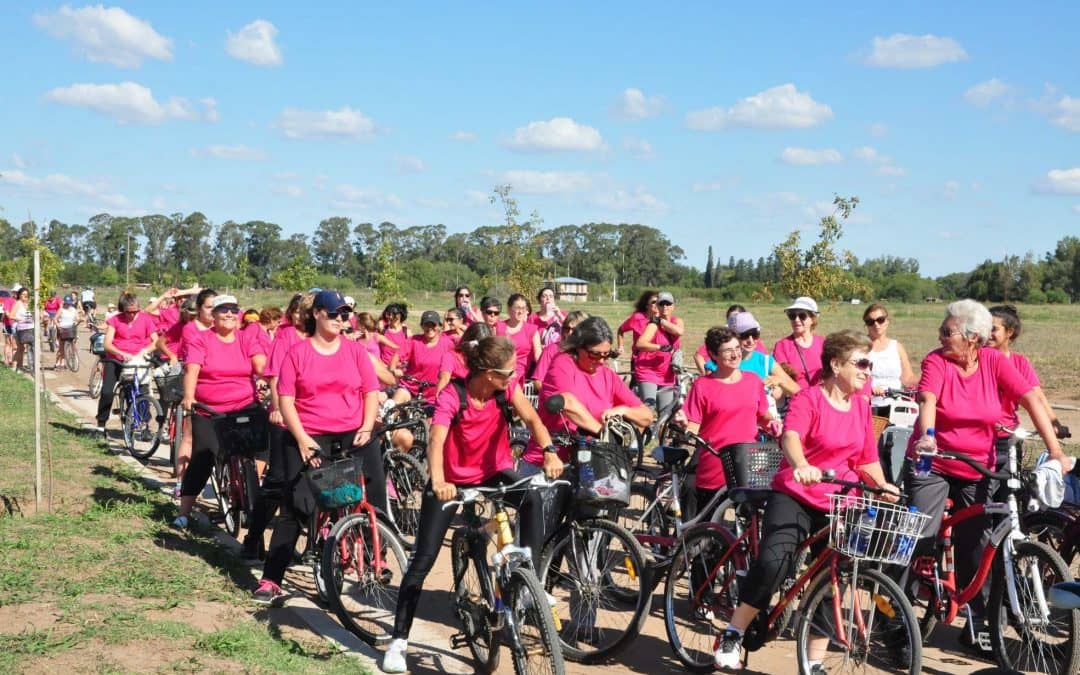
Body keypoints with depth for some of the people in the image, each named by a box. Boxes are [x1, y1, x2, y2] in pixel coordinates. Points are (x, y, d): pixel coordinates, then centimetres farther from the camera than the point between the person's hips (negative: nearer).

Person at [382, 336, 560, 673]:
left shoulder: (507, 386, -15)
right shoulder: (451, 397, -26)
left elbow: (532, 419, -27)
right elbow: (436, 441, -39)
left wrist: (549, 452, -47)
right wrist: (438, 481, -58)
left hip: (493, 472, 3)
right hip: (452, 480, -2)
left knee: (532, 497, -31)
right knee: (423, 561, -4)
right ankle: (399, 640, 8)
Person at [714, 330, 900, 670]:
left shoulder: (861, 406, 9)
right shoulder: (809, 398, -9)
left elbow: (867, 460, 13)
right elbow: (790, 436, -28)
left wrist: (882, 485, -7)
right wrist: (801, 466, -48)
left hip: (838, 506, 6)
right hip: (795, 497, -5)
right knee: (772, 563, -25)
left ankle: (815, 663, 17)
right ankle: (732, 635, -6)